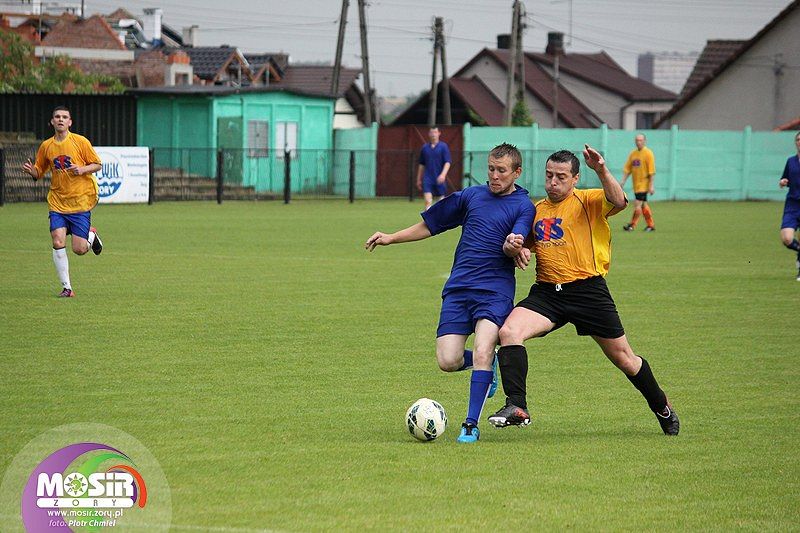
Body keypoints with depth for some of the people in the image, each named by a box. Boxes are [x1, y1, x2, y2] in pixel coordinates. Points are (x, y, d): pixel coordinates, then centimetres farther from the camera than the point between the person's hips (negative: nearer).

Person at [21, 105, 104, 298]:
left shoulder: (81, 142, -4)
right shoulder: (46, 146, 6)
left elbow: (97, 165, 2)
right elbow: (39, 173, 15)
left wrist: (82, 169, -18)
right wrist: (32, 171, -8)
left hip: (80, 202, -3)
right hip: (57, 202, 3)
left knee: (79, 249, -5)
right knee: (58, 242, -13)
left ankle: (91, 236, 31)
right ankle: (66, 287, -3)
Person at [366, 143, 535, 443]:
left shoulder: (523, 206, 3)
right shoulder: (471, 196, 15)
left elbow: (512, 247, -13)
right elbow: (430, 225, 25)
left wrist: (513, 245, -35)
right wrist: (391, 238, 21)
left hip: (495, 292, -4)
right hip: (457, 289, 4)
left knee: (482, 353, -23)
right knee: (448, 362, -8)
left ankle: (471, 426, -12)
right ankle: (488, 363, 26)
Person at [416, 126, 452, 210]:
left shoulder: (443, 146, -1)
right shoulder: (425, 147, 8)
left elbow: (448, 162, -7)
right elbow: (421, 165, 15)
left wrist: (443, 174, -23)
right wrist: (419, 179, 16)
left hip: (439, 179, -1)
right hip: (428, 179, 1)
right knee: (428, 201, -14)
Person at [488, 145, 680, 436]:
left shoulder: (588, 201, -3)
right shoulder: (537, 209, 13)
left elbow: (619, 202, -24)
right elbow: (528, 244, 27)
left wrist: (602, 171, -38)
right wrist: (519, 250, 4)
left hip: (588, 290, -4)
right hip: (546, 292, 4)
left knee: (624, 358, 6)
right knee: (509, 331, -23)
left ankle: (662, 408, 31)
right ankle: (516, 407, -23)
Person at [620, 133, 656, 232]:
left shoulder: (648, 153, -9)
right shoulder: (633, 153, 10)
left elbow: (652, 171, -12)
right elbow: (627, 169, 12)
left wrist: (651, 186, -16)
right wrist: (623, 181, 3)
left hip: (644, 183, -7)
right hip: (636, 184, 7)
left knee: (637, 204, -11)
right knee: (643, 204, 11)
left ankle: (632, 224, -6)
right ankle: (651, 225, 20)